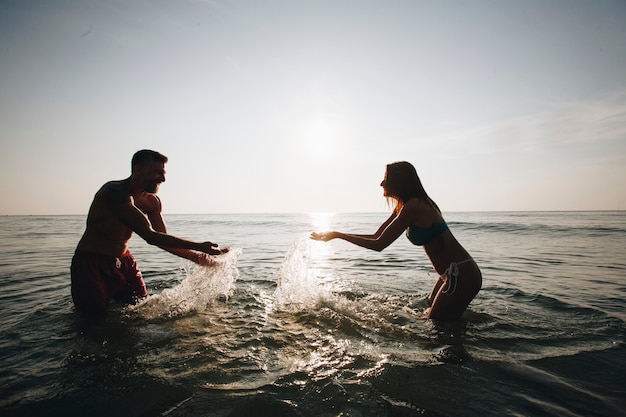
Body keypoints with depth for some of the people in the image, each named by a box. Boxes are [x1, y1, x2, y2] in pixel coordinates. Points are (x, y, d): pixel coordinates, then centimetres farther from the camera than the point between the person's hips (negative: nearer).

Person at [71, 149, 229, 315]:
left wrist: (198, 257, -14)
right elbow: (149, 236, -34)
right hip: (92, 262, -7)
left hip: (124, 261, 7)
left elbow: (163, 240, -1)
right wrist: (199, 246, -36)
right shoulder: (114, 192, -27)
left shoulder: (152, 202, -1)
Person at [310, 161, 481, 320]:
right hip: (453, 275, 10)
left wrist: (336, 234, -19)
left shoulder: (413, 206, -23)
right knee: (430, 316, 23)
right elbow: (377, 236, 9)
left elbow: (379, 244, -24)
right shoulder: (402, 207, 8)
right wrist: (336, 235, 5)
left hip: (461, 276, -10)